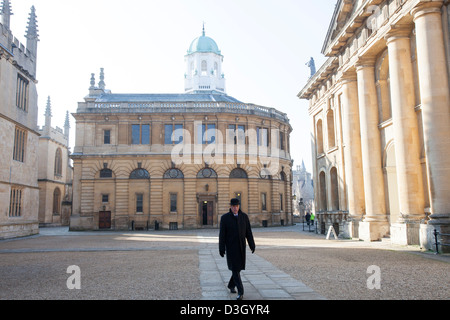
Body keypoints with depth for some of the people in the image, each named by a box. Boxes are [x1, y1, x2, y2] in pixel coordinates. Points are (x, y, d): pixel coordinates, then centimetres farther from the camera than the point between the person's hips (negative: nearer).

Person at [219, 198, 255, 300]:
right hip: (231, 247, -3)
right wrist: (221, 249, -10)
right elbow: (222, 234, -8)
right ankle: (240, 292, -6)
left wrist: (252, 245, -1)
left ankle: (231, 285, 34)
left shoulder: (244, 216, 0)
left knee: (239, 267, 11)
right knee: (235, 268, -8)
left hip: (241, 246, 4)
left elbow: (248, 232, 2)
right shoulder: (224, 218, -8)